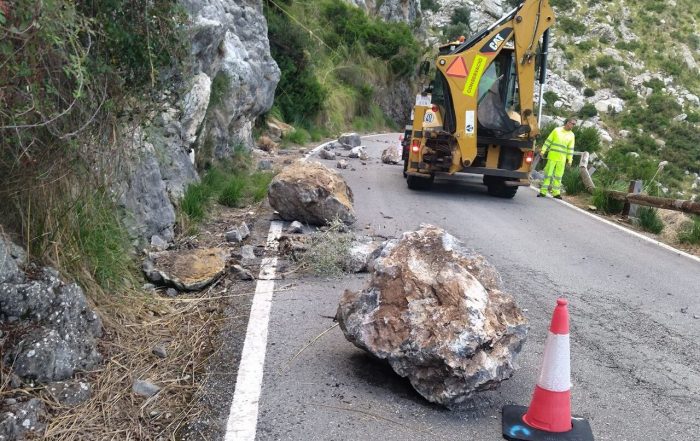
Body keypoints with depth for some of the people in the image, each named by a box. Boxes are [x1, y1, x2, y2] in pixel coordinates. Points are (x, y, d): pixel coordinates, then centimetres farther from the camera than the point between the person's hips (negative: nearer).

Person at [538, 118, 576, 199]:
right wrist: (543, 151, -3)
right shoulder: (557, 130, 1)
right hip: (552, 156, -2)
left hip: (562, 159, 2)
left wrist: (570, 160, 1)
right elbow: (548, 141, 2)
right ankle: (543, 191, 3)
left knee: (558, 176, 3)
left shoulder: (572, 135, 7)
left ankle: (556, 192, 8)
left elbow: (570, 149, 7)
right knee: (548, 174, 0)